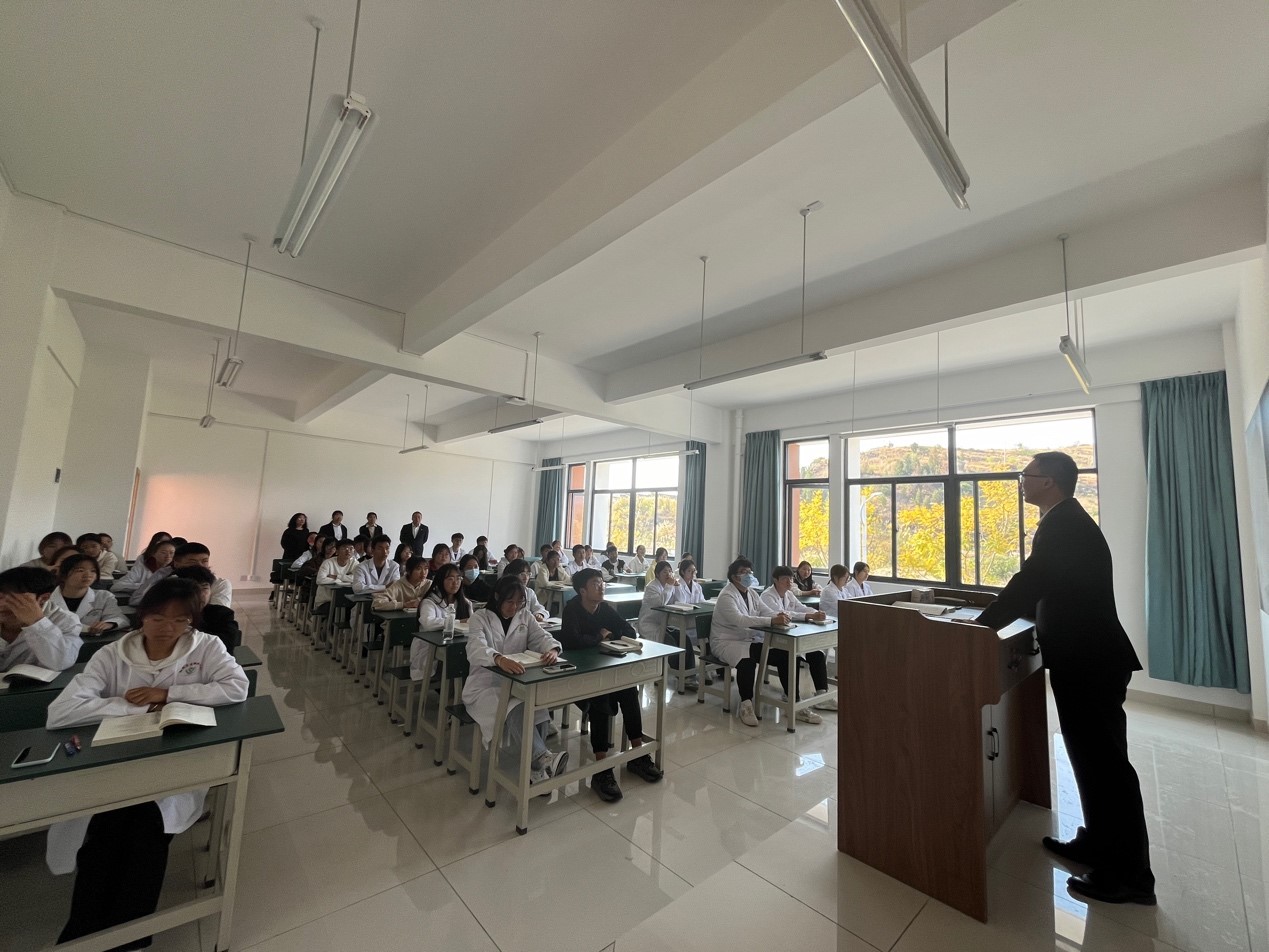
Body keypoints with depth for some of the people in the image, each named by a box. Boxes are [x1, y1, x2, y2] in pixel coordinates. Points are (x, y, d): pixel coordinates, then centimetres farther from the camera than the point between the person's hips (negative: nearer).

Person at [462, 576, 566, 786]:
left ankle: (535, 767, -17)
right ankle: (544, 758, -41)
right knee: (514, 711, -34)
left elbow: (542, 637, -3)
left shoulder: (525, 616, 5)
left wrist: (552, 649, -29)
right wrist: (500, 659, -49)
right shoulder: (480, 618, -8)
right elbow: (476, 650, -26)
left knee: (538, 708, -27)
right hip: (485, 685, -4)